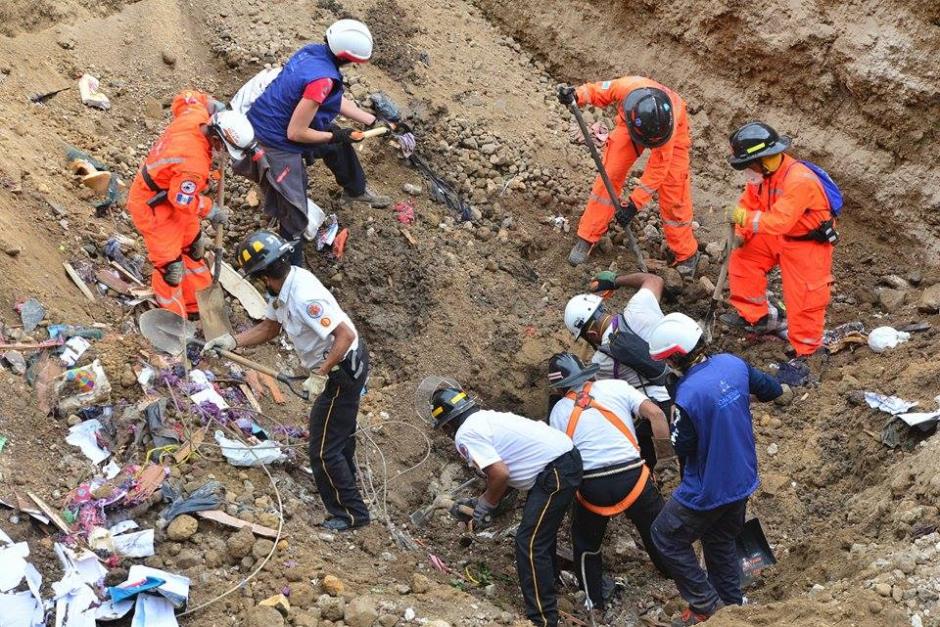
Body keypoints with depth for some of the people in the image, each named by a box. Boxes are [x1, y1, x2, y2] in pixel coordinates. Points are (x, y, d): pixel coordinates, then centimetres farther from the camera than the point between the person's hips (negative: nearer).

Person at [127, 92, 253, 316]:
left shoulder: (196, 114, -19)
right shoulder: (194, 164, -40)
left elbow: (185, 98, 6)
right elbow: (183, 201, -26)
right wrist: (213, 211, -11)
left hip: (171, 195, 10)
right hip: (152, 206, -10)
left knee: (194, 247, 22)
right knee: (170, 266, -2)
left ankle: (198, 305, 40)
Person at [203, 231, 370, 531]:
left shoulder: (304, 297, -33)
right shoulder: (283, 286, -3)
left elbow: (346, 336, -34)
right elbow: (269, 327, 11)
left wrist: (319, 376, -30)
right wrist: (231, 341, 0)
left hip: (342, 369, -10)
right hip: (347, 363, 10)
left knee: (323, 450, -2)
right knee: (340, 431, 30)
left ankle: (350, 514, 10)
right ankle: (345, 482, 52)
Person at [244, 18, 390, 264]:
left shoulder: (313, 50, -5)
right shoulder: (322, 79, -32)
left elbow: (337, 101, 11)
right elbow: (296, 133, -26)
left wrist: (374, 121, 16)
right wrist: (335, 136, -11)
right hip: (276, 146, -10)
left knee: (338, 144, 29)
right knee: (294, 217, 2)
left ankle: (355, 190, 53)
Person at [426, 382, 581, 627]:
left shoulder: (465, 434, -10)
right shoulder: (486, 417, 18)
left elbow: (500, 474, -19)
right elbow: (505, 472, 21)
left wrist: (485, 504, -2)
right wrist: (481, 502, 24)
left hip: (556, 472, -10)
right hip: (568, 457, 10)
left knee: (530, 544, -8)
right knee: (541, 531, 27)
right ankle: (548, 580, 46)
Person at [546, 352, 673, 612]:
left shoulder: (559, 410, 10)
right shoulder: (616, 386, 6)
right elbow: (656, 414, -3)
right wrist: (666, 455, 7)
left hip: (591, 484, 0)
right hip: (631, 475, 0)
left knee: (585, 541, 26)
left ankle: (594, 597, 36)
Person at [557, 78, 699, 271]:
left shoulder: (669, 127, -43)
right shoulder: (625, 87, -41)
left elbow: (657, 170, -32)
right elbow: (596, 91, -18)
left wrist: (634, 204, -31)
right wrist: (576, 95, -39)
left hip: (670, 128, -2)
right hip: (631, 122, 2)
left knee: (673, 189, -7)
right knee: (609, 176, -7)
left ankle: (686, 254, 8)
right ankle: (586, 239, 3)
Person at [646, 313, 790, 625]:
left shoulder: (688, 395, -32)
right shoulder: (732, 363, -10)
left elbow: (681, 447, -18)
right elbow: (769, 388, 7)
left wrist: (674, 421, 0)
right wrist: (787, 393, 28)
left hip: (708, 490, -8)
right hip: (742, 480, 8)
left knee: (666, 537, 14)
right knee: (721, 540, 28)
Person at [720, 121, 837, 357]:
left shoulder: (799, 181, -34)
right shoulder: (761, 173, -7)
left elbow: (779, 221, -41)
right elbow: (748, 204, 3)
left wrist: (744, 218, -36)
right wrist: (740, 233, -11)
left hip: (808, 243, -8)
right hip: (779, 238, 8)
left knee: (803, 296, -5)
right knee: (742, 258, 7)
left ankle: (805, 351, 12)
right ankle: (753, 316, 20)